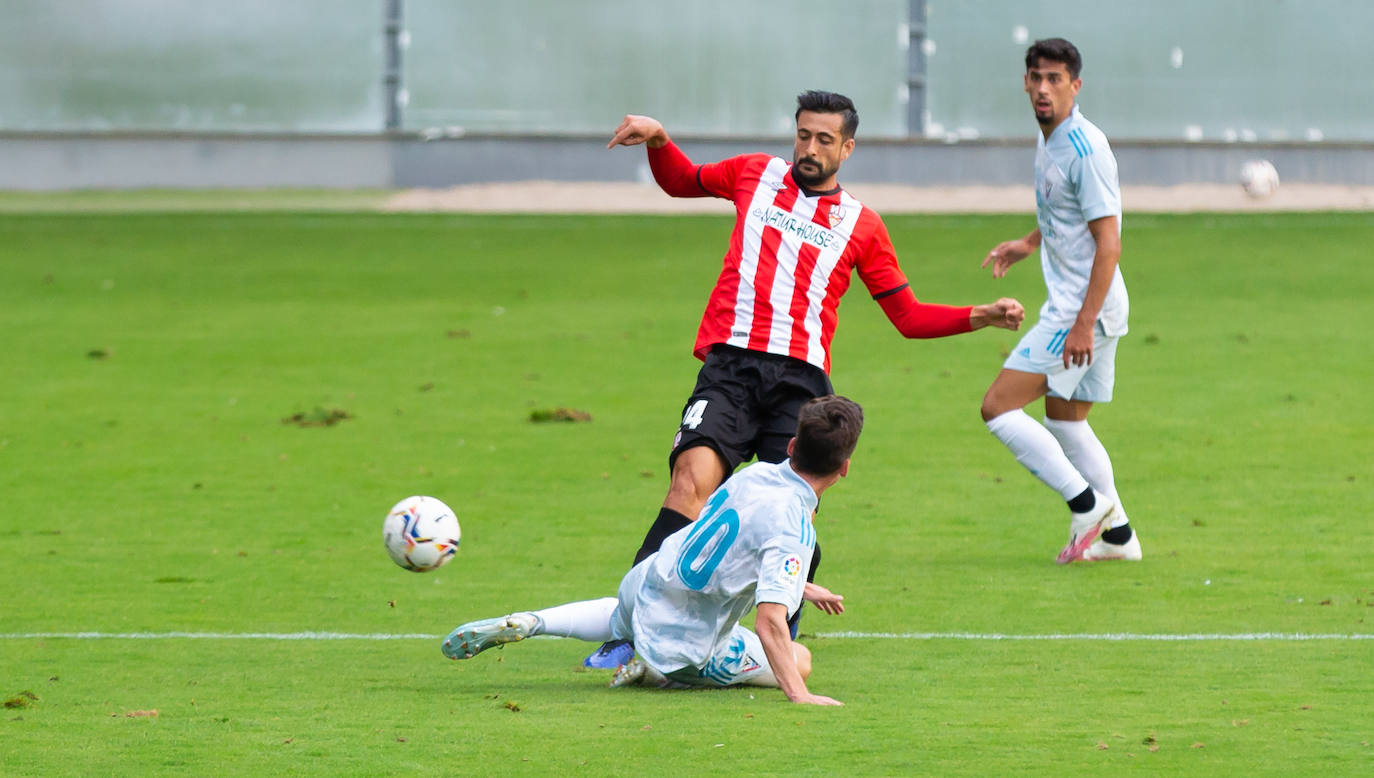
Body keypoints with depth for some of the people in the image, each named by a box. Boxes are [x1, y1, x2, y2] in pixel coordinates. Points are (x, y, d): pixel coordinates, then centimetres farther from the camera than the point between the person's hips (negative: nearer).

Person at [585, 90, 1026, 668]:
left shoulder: (861, 224, 16)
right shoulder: (755, 174, 17)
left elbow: (908, 316, 21)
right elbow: (681, 182, 34)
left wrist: (982, 316, 9)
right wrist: (658, 140, 15)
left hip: (801, 381, 1)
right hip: (731, 366, -1)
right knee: (693, 479, -23)